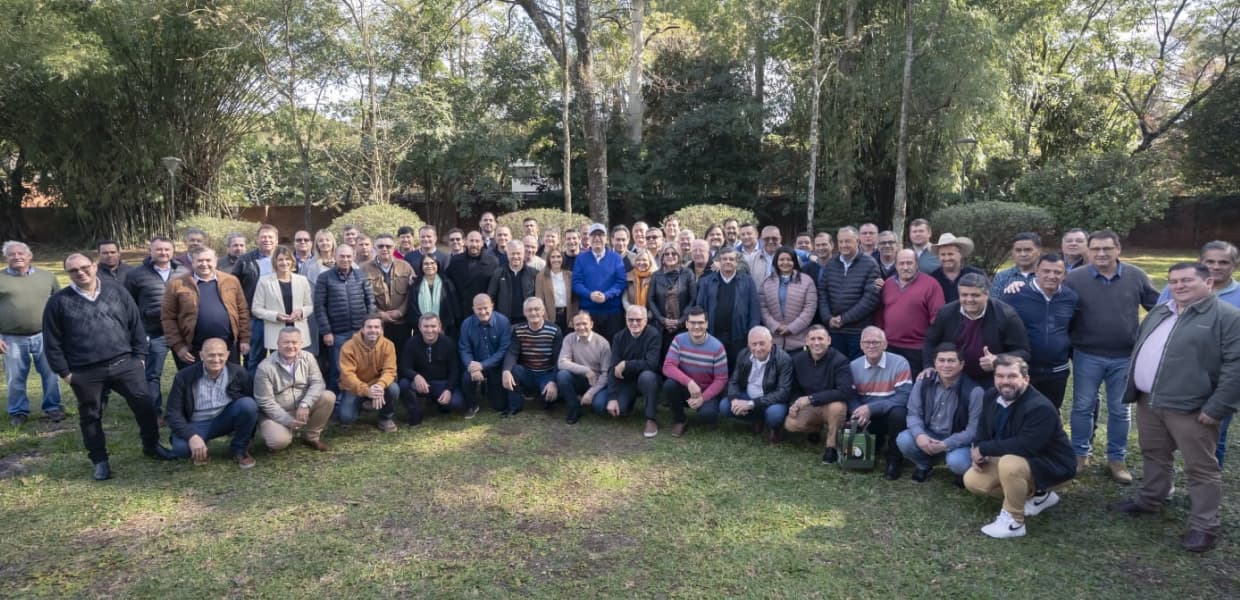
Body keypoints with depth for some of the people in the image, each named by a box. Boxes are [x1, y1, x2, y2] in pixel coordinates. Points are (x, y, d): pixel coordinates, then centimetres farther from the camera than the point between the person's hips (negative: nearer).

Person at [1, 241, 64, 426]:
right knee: (15, 379, 8)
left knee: (51, 374, 7)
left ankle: (53, 408, 21)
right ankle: (18, 412, 22)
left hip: (44, 336, 1)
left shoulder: (47, 276, 6)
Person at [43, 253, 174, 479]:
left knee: (144, 405, 5)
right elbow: (52, 341, 3)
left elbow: (136, 326, 8)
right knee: (91, 416, 10)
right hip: (85, 373, -1)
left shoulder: (117, 293, 5)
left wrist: (139, 356, 3)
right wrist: (64, 371, -1)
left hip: (125, 364, 1)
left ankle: (152, 445, 25)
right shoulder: (58, 302, 1)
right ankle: (99, 460, 25)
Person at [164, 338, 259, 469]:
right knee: (180, 448, -33)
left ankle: (239, 449, -6)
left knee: (248, 403, -29)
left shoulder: (238, 373, -11)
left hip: (226, 419, 1)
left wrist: (249, 436, -13)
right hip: (198, 424, -1)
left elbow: (252, 406, -6)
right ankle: (199, 451, 7)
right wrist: (191, 436, -28)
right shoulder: (184, 377, -12)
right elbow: (173, 412, -12)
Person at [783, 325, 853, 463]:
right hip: (810, 408, 5)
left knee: (838, 406, -39)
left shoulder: (839, 360, -22)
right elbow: (795, 388, 10)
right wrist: (795, 404, -14)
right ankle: (816, 427, 15)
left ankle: (831, 446, -13)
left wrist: (811, 398, -34)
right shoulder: (798, 360, -5)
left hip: (832, 406, -5)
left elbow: (846, 392, -34)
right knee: (790, 424, -21)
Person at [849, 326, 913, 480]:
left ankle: (895, 460, -11)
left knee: (897, 413, -36)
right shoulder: (854, 366, -1)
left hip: (891, 415, -4)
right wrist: (859, 412, -28)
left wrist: (870, 408, -30)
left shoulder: (900, 364, -14)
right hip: (866, 420, 4)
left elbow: (904, 397, -23)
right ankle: (876, 442, 16)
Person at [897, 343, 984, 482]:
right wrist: (919, 435, -26)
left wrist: (945, 445, -27)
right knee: (903, 439, -26)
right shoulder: (923, 383, -4)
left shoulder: (974, 391, -15)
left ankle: (965, 473, 7)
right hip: (928, 436, 3)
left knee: (956, 462, -35)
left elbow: (974, 429, -17)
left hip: (958, 442, -3)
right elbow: (913, 414, -4)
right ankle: (924, 465, 9)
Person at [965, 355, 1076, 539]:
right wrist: (980, 453, -13)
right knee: (972, 481, -2)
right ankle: (1037, 495, 13)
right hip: (1013, 460, 9)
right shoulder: (991, 396, -6)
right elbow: (983, 430, 7)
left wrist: (984, 449, -29)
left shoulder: (1041, 408, -31)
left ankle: (1013, 521, -15)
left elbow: (1024, 446, -38)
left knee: (1009, 464, -37)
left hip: (1051, 466, -9)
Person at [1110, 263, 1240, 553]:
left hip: (1191, 409, -7)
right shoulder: (1158, 313, 14)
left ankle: (1204, 526, 12)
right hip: (1148, 402, 7)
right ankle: (1148, 499, 37)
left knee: (1200, 468, 2)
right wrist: (1133, 391, 17)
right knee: (1154, 455, 21)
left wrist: (1217, 407, -18)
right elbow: (1139, 352, 22)